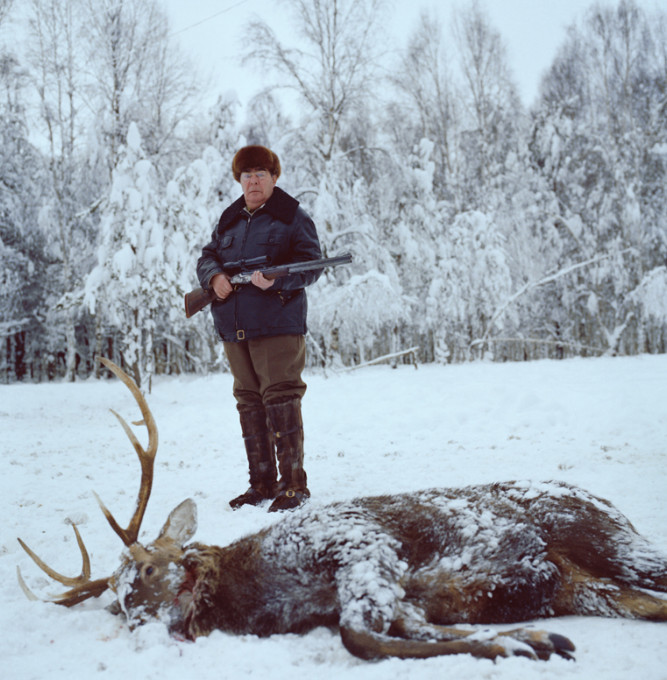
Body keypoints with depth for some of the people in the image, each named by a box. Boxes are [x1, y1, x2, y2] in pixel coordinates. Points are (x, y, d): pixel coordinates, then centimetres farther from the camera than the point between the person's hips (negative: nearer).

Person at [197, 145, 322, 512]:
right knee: (248, 402, 9)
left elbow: (311, 264, -6)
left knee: (281, 400, -10)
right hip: (233, 328, 6)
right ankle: (262, 483, 17)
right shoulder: (229, 220, 19)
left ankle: (293, 484, -4)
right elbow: (207, 257, 19)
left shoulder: (292, 216, 2)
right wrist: (214, 276, -5)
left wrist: (275, 279, -22)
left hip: (277, 325, -6)